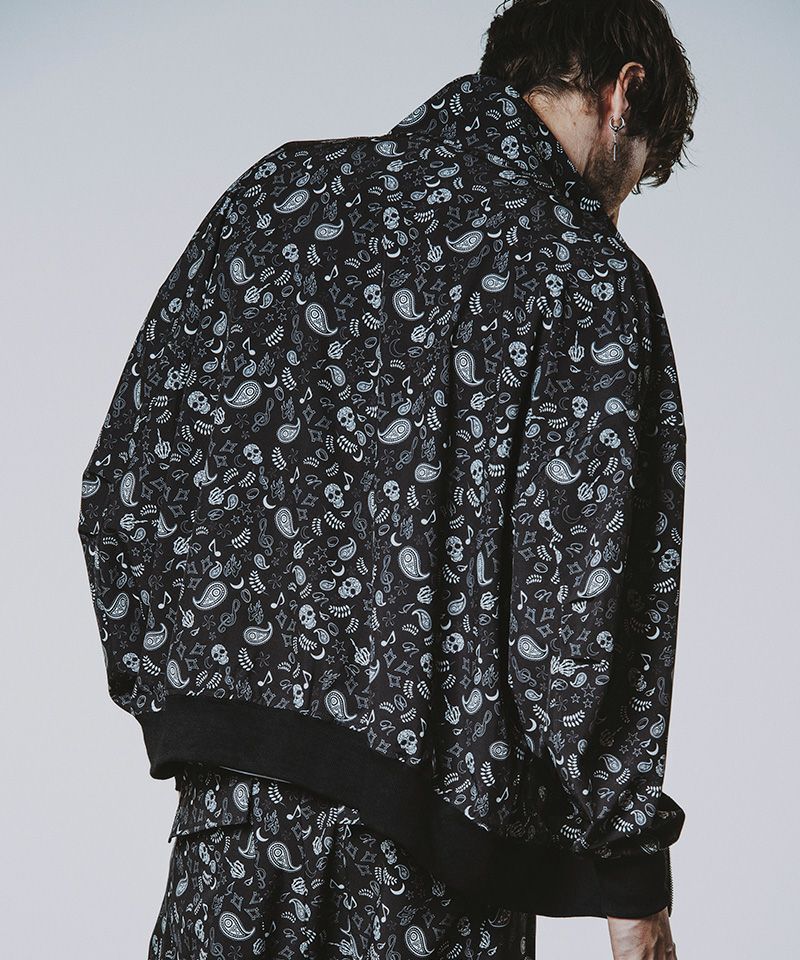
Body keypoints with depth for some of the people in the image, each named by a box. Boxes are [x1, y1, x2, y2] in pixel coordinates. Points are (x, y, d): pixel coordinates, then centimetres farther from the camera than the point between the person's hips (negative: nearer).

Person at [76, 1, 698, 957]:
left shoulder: (277, 188, 5)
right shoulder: (588, 276, -9)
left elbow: (121, 484, 6)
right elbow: (580, 612, -14)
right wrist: (635, 878, -3)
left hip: (228, 810, 4)